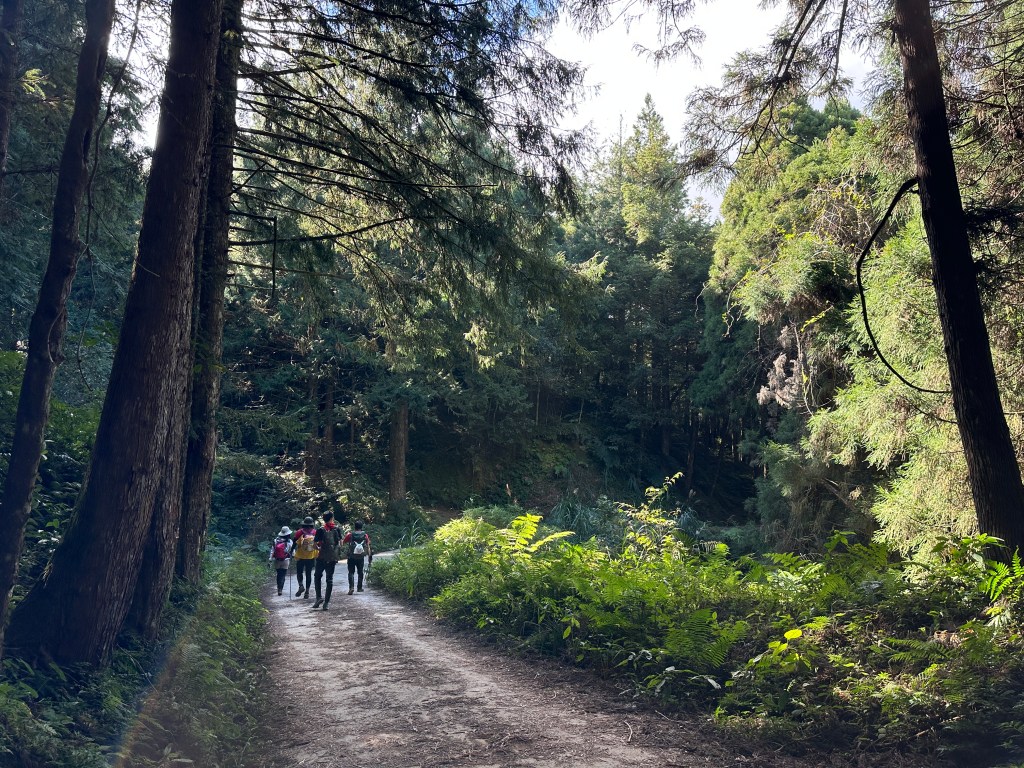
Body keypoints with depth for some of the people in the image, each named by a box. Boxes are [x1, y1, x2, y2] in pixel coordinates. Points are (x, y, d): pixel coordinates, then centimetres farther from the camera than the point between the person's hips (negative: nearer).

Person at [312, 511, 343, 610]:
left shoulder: (320, 530, -7)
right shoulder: (337, 529, 1)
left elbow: (315, 544, -9)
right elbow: (341, 543, 4)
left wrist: (318, 548, 12)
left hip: (322, 557, -2)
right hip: (333, 557, 2)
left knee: (317, 576, 14)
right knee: (330, 579, 7)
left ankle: (318, 597, -1)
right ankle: (326, 602, 6)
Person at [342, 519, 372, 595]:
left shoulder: (350, 534, -6)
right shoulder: (365, 535, 0)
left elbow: (343, 544, 2)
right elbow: (368, 547, 2)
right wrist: (369, 556, 9)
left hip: (351, 557, -2)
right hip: (361, 557, 2)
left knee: (351, 572, 1)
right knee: (360, 572, 16)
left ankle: (351, 587, -14)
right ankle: (360, 587, 20)